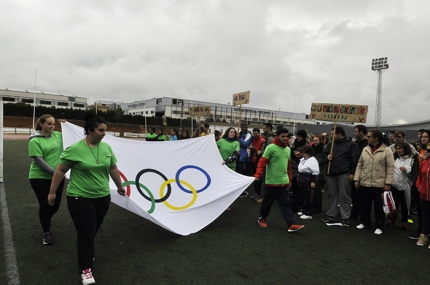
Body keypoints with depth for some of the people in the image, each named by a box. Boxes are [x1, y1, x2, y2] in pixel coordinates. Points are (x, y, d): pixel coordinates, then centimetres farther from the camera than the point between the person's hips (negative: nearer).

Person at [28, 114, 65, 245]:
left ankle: (46, 219, 46)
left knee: (56, 204, 11)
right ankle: (47, 233, 20)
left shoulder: (58, 135, 1)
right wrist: (55, 172, -22)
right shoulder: (35, 141, -11)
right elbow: (39, 161, -17)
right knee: (45, 204, 0)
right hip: (40, 177, -4)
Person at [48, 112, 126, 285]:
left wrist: (120, 186, 20)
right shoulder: (75, 149, -14)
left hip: (102, 197, 5)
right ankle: (85, 269, 12)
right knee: (86, 233, -2)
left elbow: (113, 169, 12)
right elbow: (60, 171, -5)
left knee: (93, 231, 18)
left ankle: (86, 253, 43)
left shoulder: (106, 148, 0)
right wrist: (52, 192, 0)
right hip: (80, 198, -5)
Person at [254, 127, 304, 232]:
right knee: (267, 202, 10)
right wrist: (258, 174, -24)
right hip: (272, 182, -5)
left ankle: (291, 224, 2)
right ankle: (262, 218, 30)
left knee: (285, 204, 4)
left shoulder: (288, 149, 10)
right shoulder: (271, 147, -12)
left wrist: (289, 179, 19)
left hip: (284, 182, 5)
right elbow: (262, 162, -14)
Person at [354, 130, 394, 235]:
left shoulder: (386, 150, -8)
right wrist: (356, 179, 5)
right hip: (365, 183, 5)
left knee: (379, 206, 6)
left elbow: (390, 168, -9)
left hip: (380, 184, -5)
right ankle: (364, 222, 31)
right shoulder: (365, 149, 7)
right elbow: (360, 165, 11)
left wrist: (388, 183, -13)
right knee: (365, 204, 14)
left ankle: (379, 226, 20)